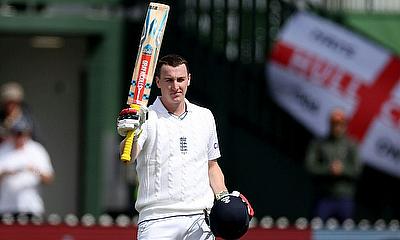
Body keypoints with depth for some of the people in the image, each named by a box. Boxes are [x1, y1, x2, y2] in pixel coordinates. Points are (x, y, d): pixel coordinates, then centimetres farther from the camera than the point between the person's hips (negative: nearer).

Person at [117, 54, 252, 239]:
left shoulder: (205, 117, 13)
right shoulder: (146, 118, -3)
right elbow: (127, 157, -21)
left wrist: (223, 196, 8)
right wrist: (130, 136, -43)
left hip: (199, 221, 4)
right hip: (157, 222, -4)